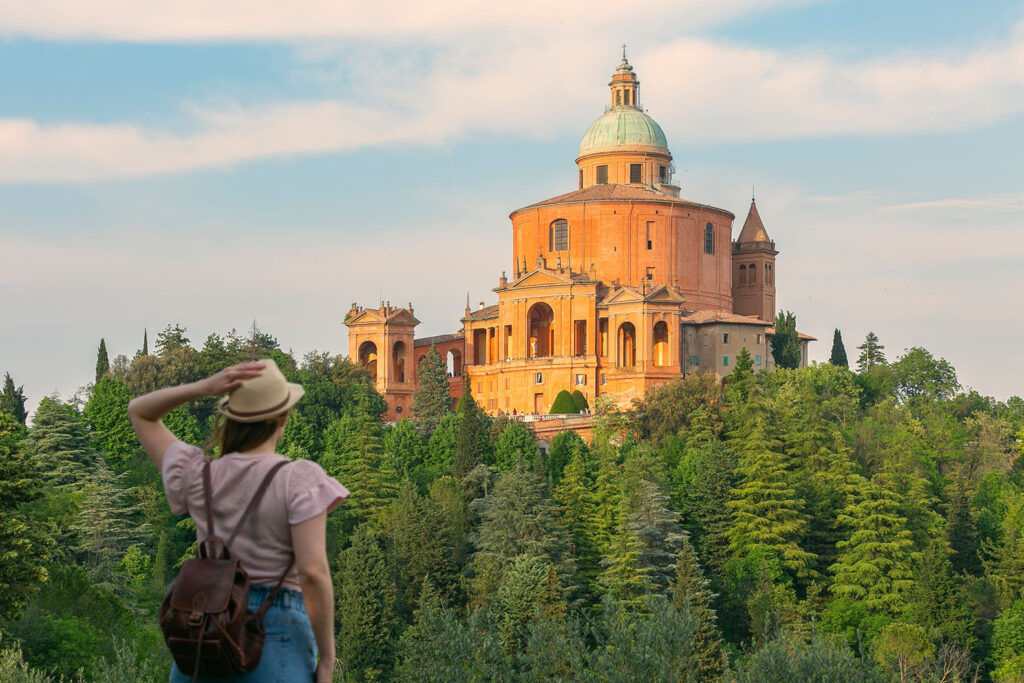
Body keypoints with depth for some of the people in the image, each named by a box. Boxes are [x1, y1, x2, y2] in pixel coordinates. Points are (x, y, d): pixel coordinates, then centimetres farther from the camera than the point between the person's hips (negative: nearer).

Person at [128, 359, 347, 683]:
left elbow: (139, 411, 18)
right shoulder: (300, 478, -9)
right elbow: (313, 571, -17)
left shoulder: (198, 477, 4)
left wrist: (206, 386, 3)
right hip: (278, 631, -4)